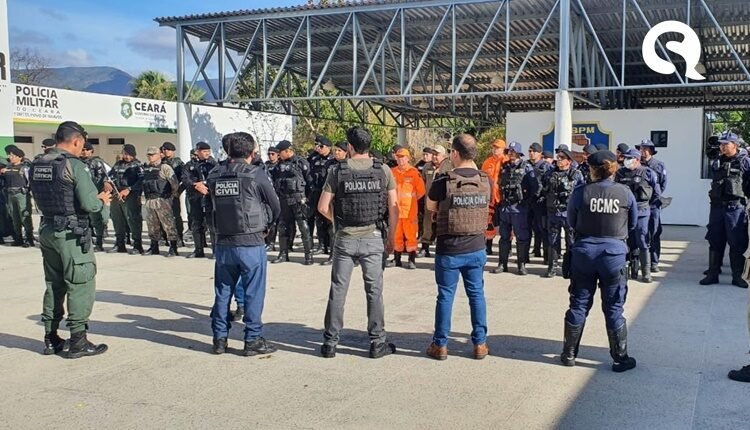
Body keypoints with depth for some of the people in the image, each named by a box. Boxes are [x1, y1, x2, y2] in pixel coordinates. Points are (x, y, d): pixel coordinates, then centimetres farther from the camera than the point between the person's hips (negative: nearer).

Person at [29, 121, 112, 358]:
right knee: (80, 286, 1)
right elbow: (89, 204, -19)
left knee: (54, 285, 17)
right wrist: (102, 199, 3)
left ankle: (51, 338, 23)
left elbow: (41, 200, 14)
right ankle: (77, 341, 4)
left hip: (47, 230, 8)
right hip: (72, 234, -7)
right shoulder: (74, 165, -15)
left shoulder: (37, 165, 7)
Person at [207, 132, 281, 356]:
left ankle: (219, 339, 22)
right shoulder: (256, 174, -9)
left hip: (223, 243, 5)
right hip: (251, 243, -5)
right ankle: (253, 340, 10)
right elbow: (275, 207, -1)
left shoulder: (214, 175, 4)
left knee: (223, 292, 14)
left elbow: (214, 205, 10)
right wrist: (264, 225, 17)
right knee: (253, 293, 5)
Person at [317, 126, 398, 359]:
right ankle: (377, 343, 13)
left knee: (338, 290, 7)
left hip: (345, 238, 0)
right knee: (374, 291, 7)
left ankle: (330, 342, 13)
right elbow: (393, 208, -3)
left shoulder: (338, 171, -4)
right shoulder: (383, 170, -2)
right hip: (373, 237, 0)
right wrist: (391, 236, 6)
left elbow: (323, 207, -4)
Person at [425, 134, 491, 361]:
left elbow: (431, 206, 3)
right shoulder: (486, 180, -3)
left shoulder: (443, 181, -14)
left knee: (445, 296, 7)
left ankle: (440, 345, 16)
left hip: (448, 249, -3)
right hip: (476, 248, 3)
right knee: (476, 294, 13)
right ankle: (480, 344, 18)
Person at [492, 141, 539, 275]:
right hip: (504, 207, 5)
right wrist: (500, 201, 11)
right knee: (504, 236, 10)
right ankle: (502, 263, 17)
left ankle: (522, 264, 8)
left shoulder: (526, 167, -3)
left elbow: (535, 187, -4)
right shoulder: (504, 167, 12)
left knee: (522, 237, 1)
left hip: (519, 208, -5)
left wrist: (528, 201, -6)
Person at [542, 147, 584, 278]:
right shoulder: (550, 173, 9)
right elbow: (543, 190, 17)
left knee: (571, 241, 2)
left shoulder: (576, 175, 0)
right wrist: (546, 201, 10)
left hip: (570, 213, -3)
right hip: (553, 212, 3)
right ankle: (553, 266, 15)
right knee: (552, 241, 7)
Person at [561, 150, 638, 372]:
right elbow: (633, 224, 8)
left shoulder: (581, 192, -8)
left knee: (579, 304, 11)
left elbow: (571, 222, 5)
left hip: (584, 251, 0)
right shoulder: (625, 193, -5)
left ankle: (569, 354, 21)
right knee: (613, 309, 9)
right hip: (615, 253, 0)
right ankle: (620, 358, 18)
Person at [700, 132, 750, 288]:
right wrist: (713, 195, 13)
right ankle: (713, 274, 15)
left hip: (736, 208, -4)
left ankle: (737, 276, 9)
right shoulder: (717, 163, 12)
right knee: (715, 242, 8)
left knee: (737, 244, 1)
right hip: (717, 207, 5)